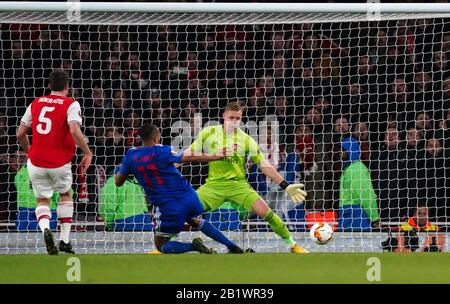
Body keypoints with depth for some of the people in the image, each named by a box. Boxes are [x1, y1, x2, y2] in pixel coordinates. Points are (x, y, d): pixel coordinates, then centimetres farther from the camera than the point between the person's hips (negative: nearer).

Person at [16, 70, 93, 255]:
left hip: (36, 162, 2)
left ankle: (45, 227, -16)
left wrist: (28, 151, 29)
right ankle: (65, 240, 18)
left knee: (42, 200, 16)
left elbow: (20, 134, 11)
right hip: (60, 163, -2)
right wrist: (87, 153, -10)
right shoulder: (71, 104, -4)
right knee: (66, 195, 23)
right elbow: (74, 130, -20)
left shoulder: (36, 104, 8)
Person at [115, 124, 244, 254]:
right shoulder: (162, 151, -7)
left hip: (168, 206, -2)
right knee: (196, 221, 34)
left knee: (161, 246, 12)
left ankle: (193, 246, -14)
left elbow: (118, 182, 7)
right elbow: (191, 158, -1)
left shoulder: (130, 155, -2)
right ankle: (231, 246, 27)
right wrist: (216, 156, 11)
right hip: (188, 196, 2)